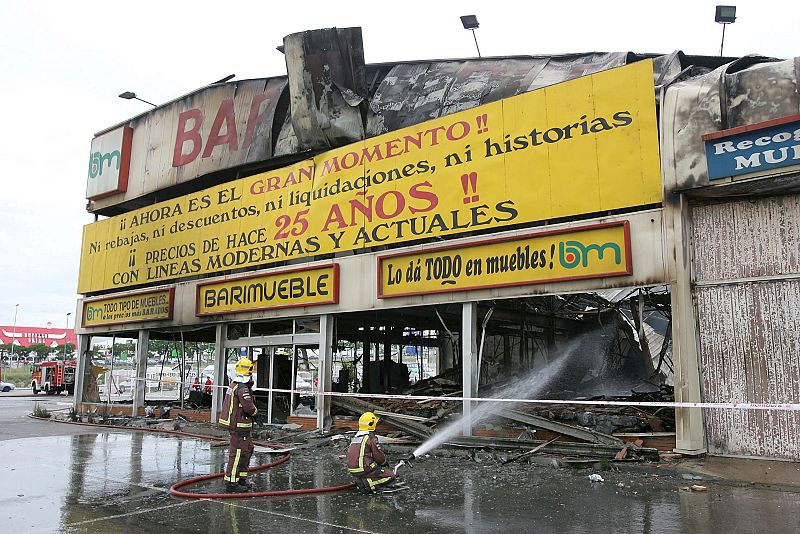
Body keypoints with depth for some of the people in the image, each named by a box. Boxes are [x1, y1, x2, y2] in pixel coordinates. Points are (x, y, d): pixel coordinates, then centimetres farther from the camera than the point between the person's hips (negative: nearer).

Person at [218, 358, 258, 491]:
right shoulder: (242, 388, -21)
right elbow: (249, 407, -24)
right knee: (237, 453, -5)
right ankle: (231, 483, -1)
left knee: (248, 449, 19)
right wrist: (255, 411, -2)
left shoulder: (234, 384, 10)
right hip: (239, 425, -10)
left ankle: (242, 478, 27)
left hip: (243, 426, 10)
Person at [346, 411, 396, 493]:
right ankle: (366, 484, -14)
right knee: (390, 476, -1)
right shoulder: (371, 438, -12)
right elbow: (379, 456, -9)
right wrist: (384, 463, 14)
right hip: (363, 469, -9)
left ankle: (360, 480, 8)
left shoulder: (355, 437, 15)